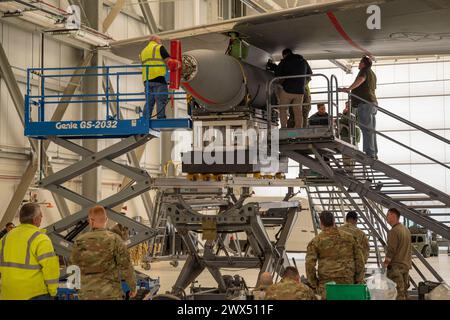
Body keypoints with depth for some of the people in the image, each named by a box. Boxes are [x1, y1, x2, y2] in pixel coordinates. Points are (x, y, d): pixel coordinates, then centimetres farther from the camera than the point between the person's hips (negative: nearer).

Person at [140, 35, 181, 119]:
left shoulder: (143, 51, 26)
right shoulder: (159, 47, 4)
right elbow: (168, 61, -6)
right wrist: (177, 64, 10)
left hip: (147, 80, 7)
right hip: (159, 78, -6)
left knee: (149, 102, 8)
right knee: (161, 101, -8)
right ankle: (161, 119, -15)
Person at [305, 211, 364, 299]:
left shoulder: (316, 241, -2)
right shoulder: (349, 237, 7)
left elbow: (309, 264, -9)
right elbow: (359, 260, 7)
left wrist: (313, 284, 2)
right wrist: (359, 281, 13)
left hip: (327, 283, -2)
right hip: (348, 282, 2)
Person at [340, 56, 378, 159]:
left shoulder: (364, 71, -3)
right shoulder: (372, 73, 27)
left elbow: (360, 80, -25)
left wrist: (349, 89, -38)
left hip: (364, 103, -10)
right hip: (372, 102, 10)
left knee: (366, 129, -14)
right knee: (371, 130, 9)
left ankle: (369, 153, -20)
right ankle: (374, 153, 8)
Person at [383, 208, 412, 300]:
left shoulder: (394, 231, -16)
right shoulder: (406, 230, 12)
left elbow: (391, 251, -19)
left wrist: (385, 264, -11)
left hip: (396, 267, -9)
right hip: (406, 265, 9)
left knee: (397, 293, -6)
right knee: (404, 291, 14)